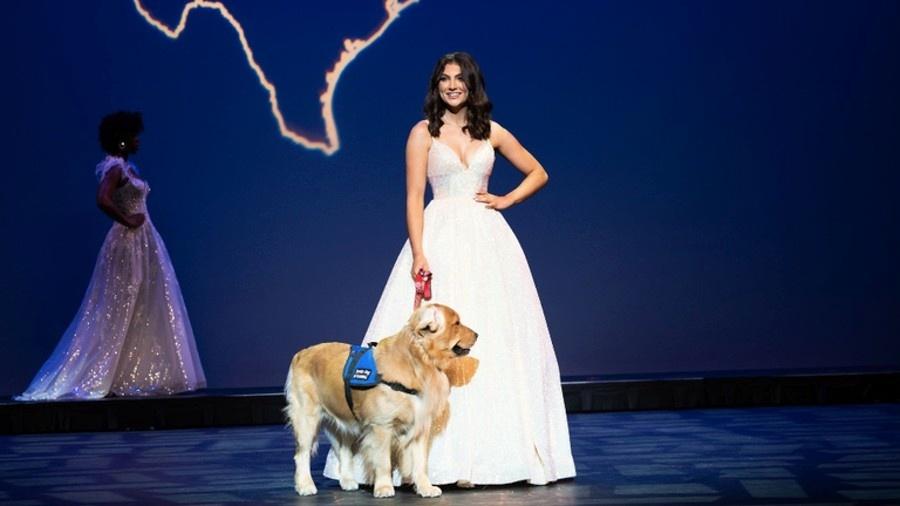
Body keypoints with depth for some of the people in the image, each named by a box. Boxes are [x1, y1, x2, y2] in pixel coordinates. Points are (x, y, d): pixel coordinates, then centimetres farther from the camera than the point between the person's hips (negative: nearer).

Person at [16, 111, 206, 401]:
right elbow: (103, 200, -29)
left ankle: (135, 377, 12)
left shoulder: (126, 167, 14)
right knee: (119, 313, -5)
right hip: (129, 243, -9)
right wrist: (127, 221, -20)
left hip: (142, 243, 9)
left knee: (144, 312, 9)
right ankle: (99, 378, 0)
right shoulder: (115, 167, -14)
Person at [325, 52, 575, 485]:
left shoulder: (492, 132, 10)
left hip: (487, 238, 3)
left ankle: (494, 452, 9)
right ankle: (447, 455, -3)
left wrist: (506, 200, 4)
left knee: (495, 339, 2)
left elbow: (538, 173, 20)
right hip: (441, 238, -3)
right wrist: (418, 254, -14)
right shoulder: (424, 133, 3)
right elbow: (414, 198, -4)